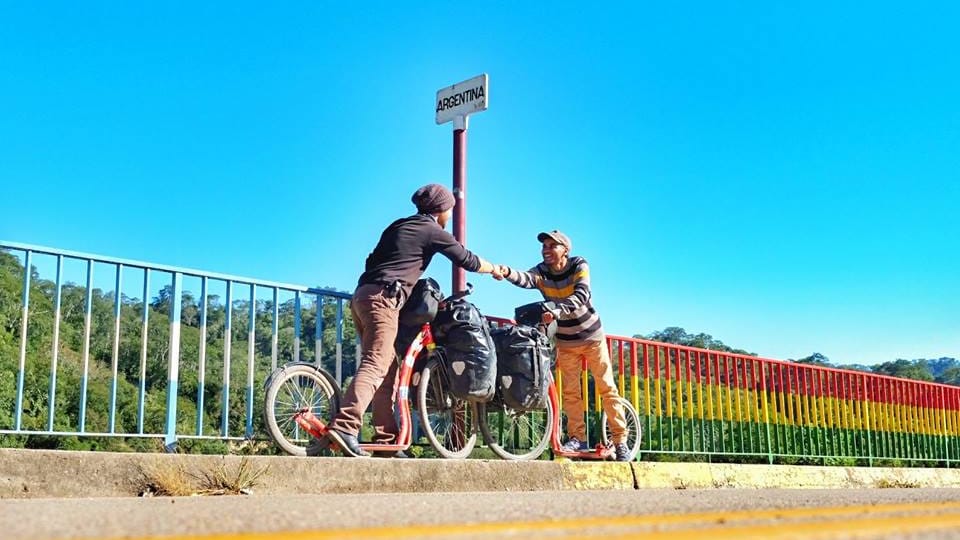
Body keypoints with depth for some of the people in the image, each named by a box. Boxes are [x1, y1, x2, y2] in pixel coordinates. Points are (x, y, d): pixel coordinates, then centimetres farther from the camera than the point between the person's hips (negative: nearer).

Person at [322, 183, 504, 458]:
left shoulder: (398, 226, 24)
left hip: (361, 295, 9)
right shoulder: (434, 232, 2)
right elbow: (468, 261, 9)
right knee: (375, 366, -18)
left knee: (388, 370, 11)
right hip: (383, 299, -9)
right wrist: (496, 269, 25)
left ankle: (386, 440, 11)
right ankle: (344, 427, -32)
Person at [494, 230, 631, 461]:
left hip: (591, 335, -3)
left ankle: (620, 440, 7)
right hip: (566, 340, 3)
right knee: (570, 391, 2)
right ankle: (577, 438, 11)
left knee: (606, 388, 1)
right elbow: (526, 279, -34)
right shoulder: (541, 272, -11)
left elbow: (580, 297, -35)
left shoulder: (579, 265, -19)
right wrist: (507, 273, -57)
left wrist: (556, 311, -53)